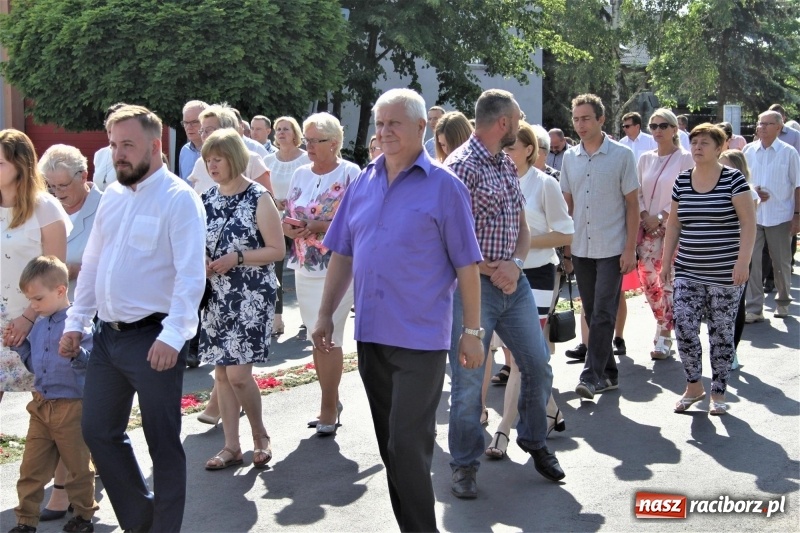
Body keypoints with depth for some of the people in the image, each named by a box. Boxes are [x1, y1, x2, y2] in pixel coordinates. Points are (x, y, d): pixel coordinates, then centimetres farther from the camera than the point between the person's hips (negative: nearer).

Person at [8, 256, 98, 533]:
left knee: (78, 466, 8)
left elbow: (91, 361, -21)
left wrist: (76, 352, -39)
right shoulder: (39, 325, 10)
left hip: (71, 406, -6)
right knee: (31, 467, 8)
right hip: (41, 406, 7)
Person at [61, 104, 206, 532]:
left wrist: (173, 336, -27)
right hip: (108, 336, 8)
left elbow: (191, 275, -19)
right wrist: (75, 322, 15)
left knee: (163, 443, 3)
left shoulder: (177, 198, -11)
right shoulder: (112, 197, 12)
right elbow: (91, 264, 18)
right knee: (98, 432, 15)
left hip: (154, 339, -8)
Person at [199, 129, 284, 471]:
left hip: (251, 297, -6)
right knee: (221, 373, 7)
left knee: (238, 373, -10)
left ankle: (260, 435, 15)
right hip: (216, 296, 6)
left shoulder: (258, 199, -8)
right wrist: (201, 260, -3)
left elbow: (277, 250, -9)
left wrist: (237, 258, -19)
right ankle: (232, 447, 17)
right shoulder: (207, 200, 9)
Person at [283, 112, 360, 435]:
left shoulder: (350, 173, -7)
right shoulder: (301, 174, 11)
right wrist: (288, 227, -8)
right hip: (304, 268, 6)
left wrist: (317, 227, -21)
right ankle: (331, 402, 23)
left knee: (329, 338, -5)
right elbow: (287, 219, 15)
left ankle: (328, 407, 6)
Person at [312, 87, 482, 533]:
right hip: (371, 333, 6)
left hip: (420, 337, -6)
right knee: (390, 444, 14)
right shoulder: (362, 183, 9)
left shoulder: (444, 186, -6)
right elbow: (343, 254, 14)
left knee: (408, 445, -6)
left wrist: (473, 332, -7)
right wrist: (327, 313, 10)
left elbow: (467, 265, -6)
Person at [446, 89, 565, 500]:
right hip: (473, 285, -7)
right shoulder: (461, 166, -13)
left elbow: (521, 225, 14)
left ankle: (534, 441, 33)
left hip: (513, 281, 8)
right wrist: (492, 272, -11)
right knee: (468, 379, 1)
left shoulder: (507, 165, 13)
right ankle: (464, 464, 16)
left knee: (538, 365, 12)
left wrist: (515, 264, -5)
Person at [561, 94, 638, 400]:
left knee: (603, 314, -7)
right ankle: (608, 373, 20)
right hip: (581, 249, 5)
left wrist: (630, 248, -9)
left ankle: (593, 376, -4)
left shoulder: (622, 155, -4)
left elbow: (632, 204, -3)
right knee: (591, 314, 9)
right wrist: (565, 247, 9)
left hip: (612, 249, -5)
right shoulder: (569, 158, 8)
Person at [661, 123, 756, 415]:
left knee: (721, 333, 5)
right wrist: (666, 261, 10)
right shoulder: (682, 181, 7)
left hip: (725, 274, -4)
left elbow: (748, 222, -9)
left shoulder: (733, 179, -7)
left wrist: (743, 262, -16)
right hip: (688, 272, 4)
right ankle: (694, 385, 15)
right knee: (683, 327, -4)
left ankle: (718, 392, 18)